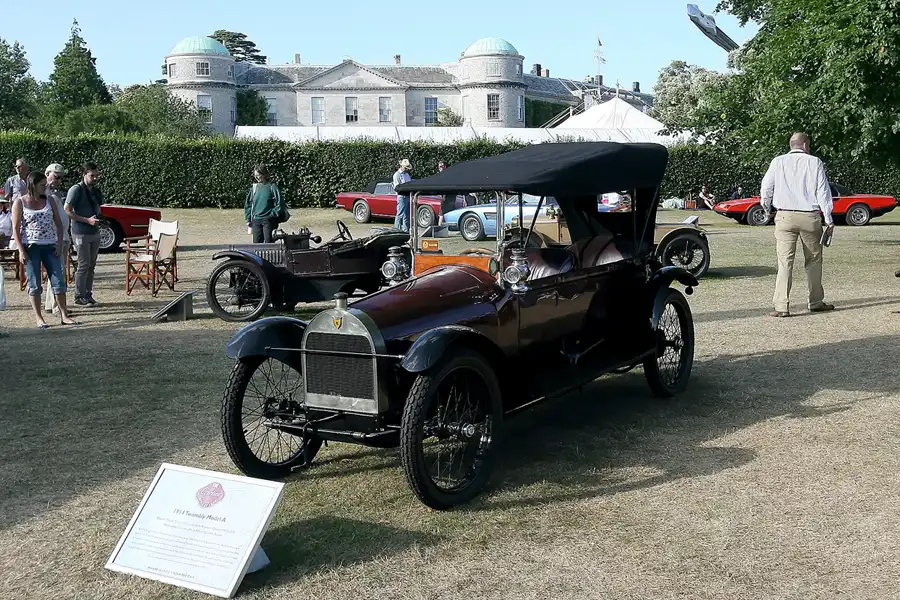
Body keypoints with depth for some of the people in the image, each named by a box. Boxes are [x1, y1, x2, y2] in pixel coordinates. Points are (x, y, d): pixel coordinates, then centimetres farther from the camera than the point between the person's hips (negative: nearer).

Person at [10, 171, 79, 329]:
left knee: (59, 280, 0)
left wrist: (59, 243, 1)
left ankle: (64, 316, 5)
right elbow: (16, 228, -3)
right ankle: (38, 318, 7)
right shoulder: (20, 202, -1)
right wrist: (21, 251, -11)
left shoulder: (49, 201, 9)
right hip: (31, 247, -3)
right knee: (34, 284, 0)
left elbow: (58, 223, 12)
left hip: (50, 246, 3)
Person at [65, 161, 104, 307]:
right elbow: (67, 211, -14)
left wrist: (99, 217, 4)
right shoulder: (76, 190, -9)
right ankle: (79, 296, 2)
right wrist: (87, 220, -18)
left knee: (91, 265, 10)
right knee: (84, 265, -6)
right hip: (81, 233, -7)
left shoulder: (96, 191, 13)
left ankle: (88, 294, 18)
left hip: (95, 233, 7)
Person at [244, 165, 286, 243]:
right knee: (256, 243, 4)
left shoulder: (272, 187, -3)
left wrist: (272, 214, -11)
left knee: (269, 243, -6)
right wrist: (248, 219, 11)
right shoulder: (254, 188, 11)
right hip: (256, 221, 5)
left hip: (269, 220, -5)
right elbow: (247, 204, 17)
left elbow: (280, 204, -5)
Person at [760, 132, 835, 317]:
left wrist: (767, 208, 27)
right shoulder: (815, 162, 2)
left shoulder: (778, 162, 4)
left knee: (785, 262, -2)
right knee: (813, 260, 14)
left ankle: (781, 306, -9)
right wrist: (829, 219, 7)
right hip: (809, 217, 0)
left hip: (785, 217, 0)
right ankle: (816, 302, 22)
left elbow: (766, 188, 7)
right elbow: (823, 192, 1)